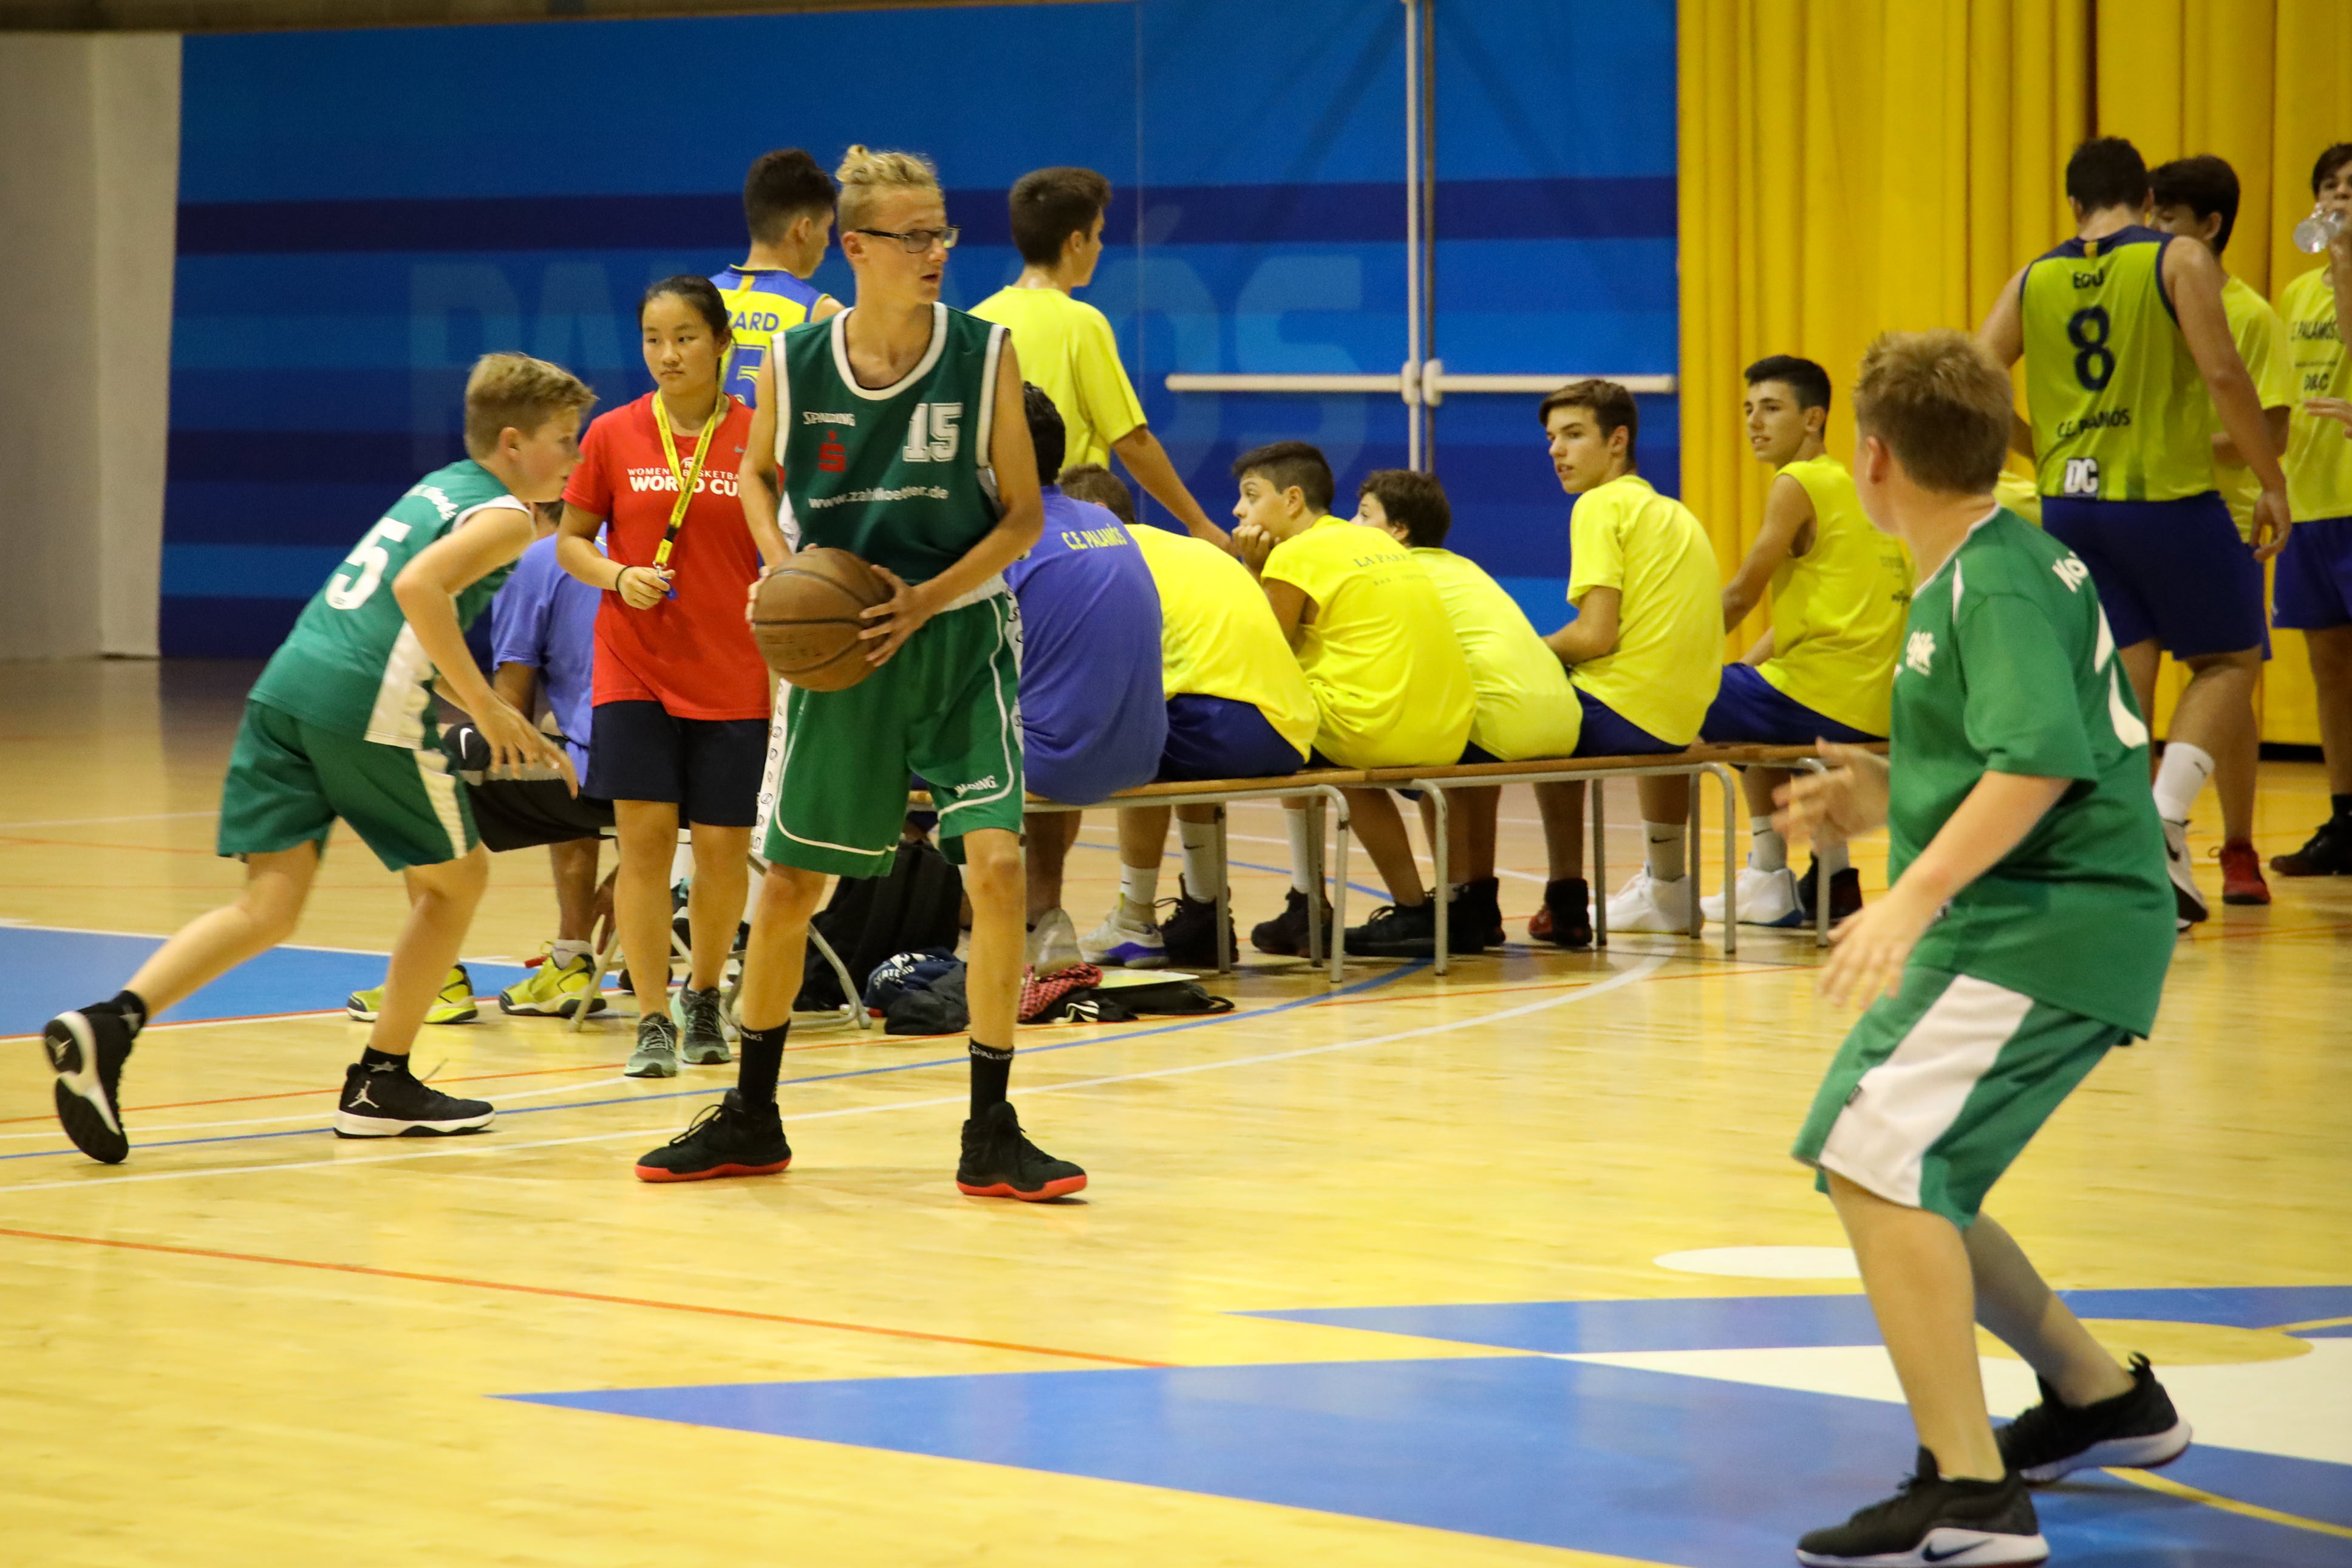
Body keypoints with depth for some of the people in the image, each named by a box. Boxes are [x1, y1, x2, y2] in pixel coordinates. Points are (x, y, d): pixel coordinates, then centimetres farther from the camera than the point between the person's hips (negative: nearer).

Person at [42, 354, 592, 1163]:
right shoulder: (506, 516, 0)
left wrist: (507, 729, 34)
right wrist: (487, 709, -13)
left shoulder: (441, 488, 28)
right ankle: (380, 1084, 19)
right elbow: (419, 588, -19)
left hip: (288, 679, 7)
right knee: (457, 879, 15)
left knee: (269, 906, 2)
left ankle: (107, 1026, -20)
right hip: (367, 706, -7)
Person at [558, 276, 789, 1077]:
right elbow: (571, 540, 9)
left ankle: (704, 995, 28)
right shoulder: (613, 435, 1)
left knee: (724, 845, 4)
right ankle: (653, 1021, -2)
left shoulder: (758, 437, -1)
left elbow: (787, 552, 2)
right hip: (634, 669, 0)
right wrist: (619, 577, -12)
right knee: (643, 835, -8)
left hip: (732, 673, 0)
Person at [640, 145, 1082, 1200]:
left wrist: (927, 600, -17)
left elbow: (1023, 517, -4)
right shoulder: (794, 364, -5)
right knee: (787, 879, 8)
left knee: (995, 863, -16)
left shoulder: (985, 357, -9)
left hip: (960, 637, -2)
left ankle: (991, 1136, -5)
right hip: (838, 647, 2)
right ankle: (750, 1120, 27)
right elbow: (757, 472, 14)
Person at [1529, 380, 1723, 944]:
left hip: (1622, 714, -9)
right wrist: (1542, 654, 20)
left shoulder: (1602, 505, -7)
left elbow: (1596, 634, -16)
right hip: (1683, 720, 9)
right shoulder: (1675, 513, 19)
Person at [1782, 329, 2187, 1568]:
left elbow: (2040, 758, -30)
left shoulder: (1996, 584, -15)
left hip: (2048, 923, -11)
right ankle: (2104, 1400, 34)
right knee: (1898, 1178, 19)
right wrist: (1897, 795, 22)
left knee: (1875, 1158, -22)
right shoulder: (2008, 562, 16)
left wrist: (1917, 895, -34)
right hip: (2018, 921, 11)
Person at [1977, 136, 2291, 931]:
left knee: (2122, 681, 10)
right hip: (2167, 495, -4)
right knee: (2230, 659, 11)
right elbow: (2223, 374, -14)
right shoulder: (2180, 261, -4)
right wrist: (2273, 482, -7)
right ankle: (2166, 821, -10)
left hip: (2071, 504, 4)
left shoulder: (2034, 279, 9)